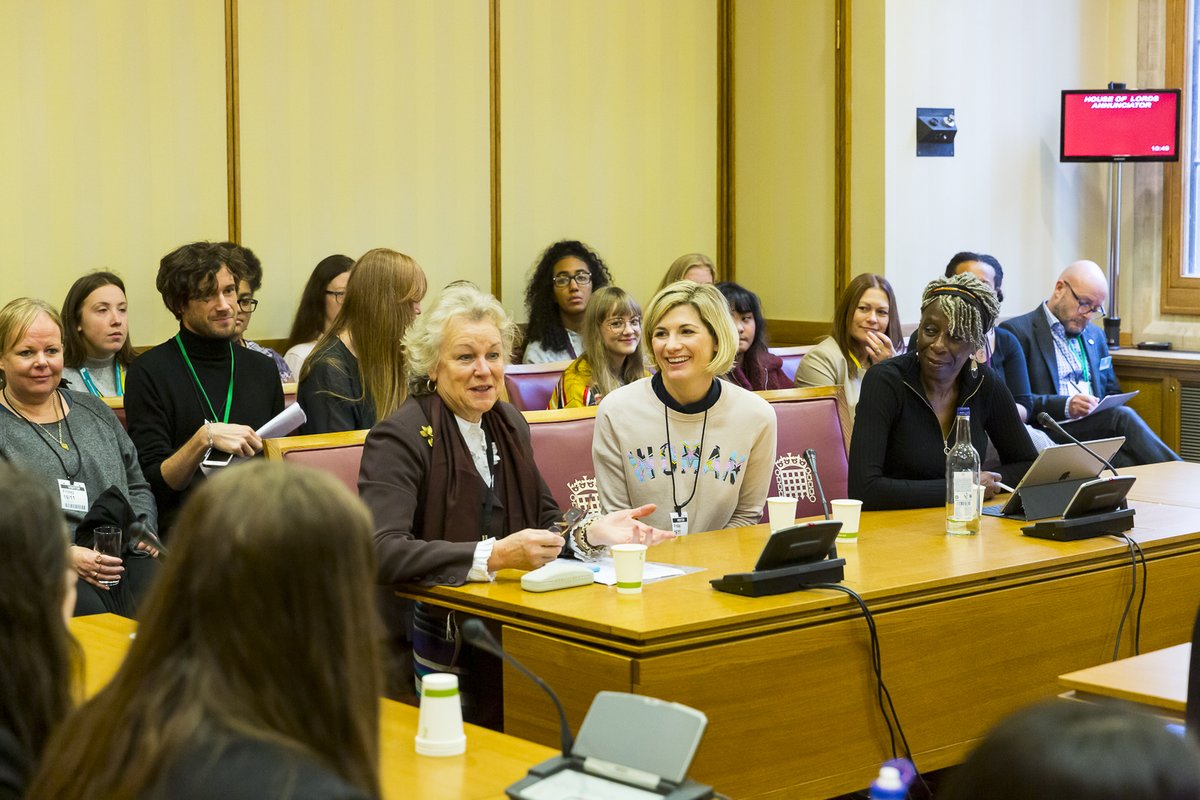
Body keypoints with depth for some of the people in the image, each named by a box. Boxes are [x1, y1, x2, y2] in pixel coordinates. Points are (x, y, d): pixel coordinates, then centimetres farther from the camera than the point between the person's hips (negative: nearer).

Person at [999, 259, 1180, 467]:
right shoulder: (1017, 331, 2)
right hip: (1053, 432, -7)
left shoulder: (1096, 335, 27)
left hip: (1097, 428, 7)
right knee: (1123, 417, -31)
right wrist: (1065, 406, -21)